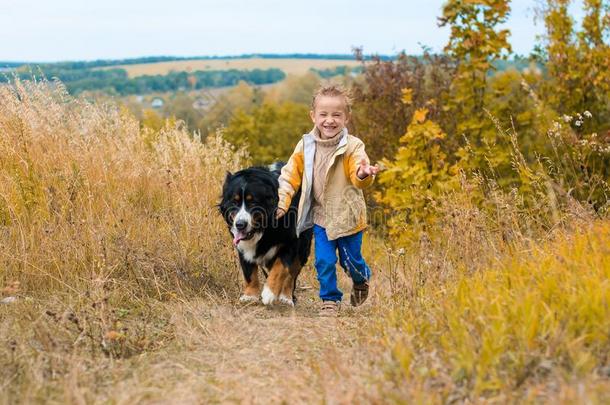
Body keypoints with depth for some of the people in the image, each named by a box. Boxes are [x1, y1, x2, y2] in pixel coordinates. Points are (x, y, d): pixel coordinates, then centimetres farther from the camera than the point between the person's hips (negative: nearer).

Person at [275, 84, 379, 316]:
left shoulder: (352, 146, -14)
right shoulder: (306, 145, -4)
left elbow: (358, 178, -25)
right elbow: (291, 175, 5)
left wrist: (363, 174, -49)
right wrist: (282, 201, -4)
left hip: (348, 216, -2)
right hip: (321, 216, 2)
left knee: (350, 260, 10)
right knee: (324, 261, -1)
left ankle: (362, 280, 43)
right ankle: (330, 299, 18)